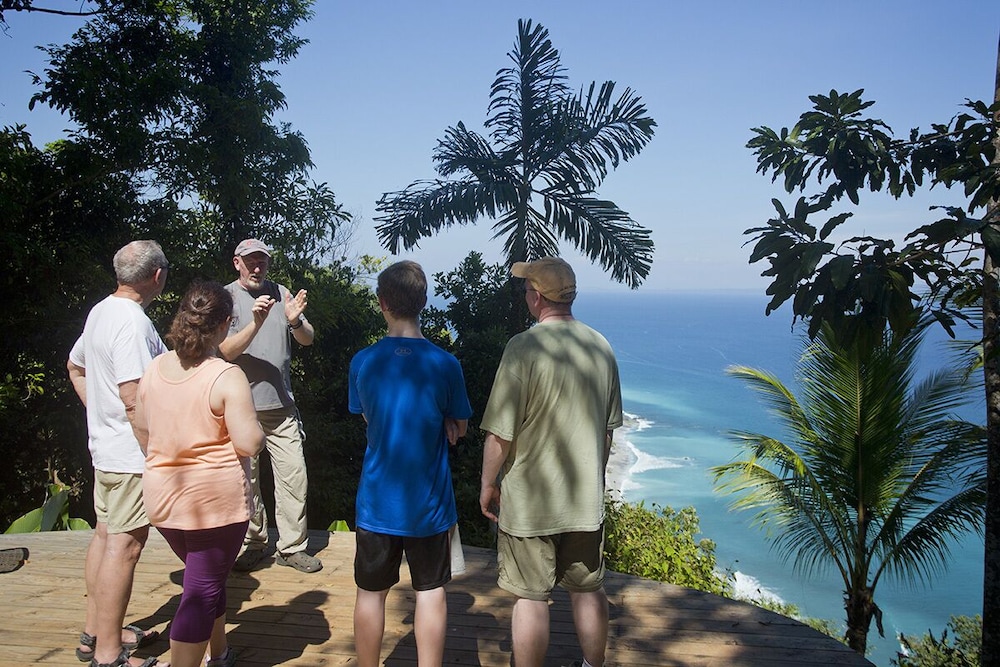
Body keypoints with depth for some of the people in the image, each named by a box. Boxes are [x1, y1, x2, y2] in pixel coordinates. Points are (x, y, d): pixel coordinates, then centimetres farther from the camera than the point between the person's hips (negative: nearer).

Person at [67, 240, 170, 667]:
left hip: (104, 446, 10)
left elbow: (75, 366, 24)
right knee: (124, 546, -4)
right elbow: (134, 400, -27)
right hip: (133, 455, -10)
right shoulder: (134, 323, -22)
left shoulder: (100, 311, 10)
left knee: (105, 536, 18)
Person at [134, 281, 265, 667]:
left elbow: (141, 430, 11)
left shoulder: (154, 368, 0)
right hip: (217, 500, -7)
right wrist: (253, 424, -1)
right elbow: (249, 444, -22)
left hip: (162, 499, 7)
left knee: (207, 577, 25)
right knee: (201, 591, 6)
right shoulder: (227, 377, -19)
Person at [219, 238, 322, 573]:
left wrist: (295, 321, -18)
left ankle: (292, 547, 14)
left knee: (294, 474, 3)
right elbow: (225, 351, -14)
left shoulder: (281, 293, 6)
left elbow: (308, 339, 3)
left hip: (281, 404, 3)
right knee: (246, 479, 7)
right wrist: (256, 323, -28)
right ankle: (252, 544, 24)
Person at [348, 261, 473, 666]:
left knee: (371, 594, 16)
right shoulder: (445, 365, -13)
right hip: (429, 503, -1)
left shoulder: (362, 363, -8)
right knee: (431, 593, 13)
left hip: (377, 502, 1)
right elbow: (458, 429, 0)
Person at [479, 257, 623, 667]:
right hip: (586, 499, 6)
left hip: (529, 502, -5)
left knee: (530, 598, 7)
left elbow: (500, 434, -17)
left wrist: (488, 484, -2)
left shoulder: (524, 348, -18)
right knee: (588, 590, 19)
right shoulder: (601, 347, 1)